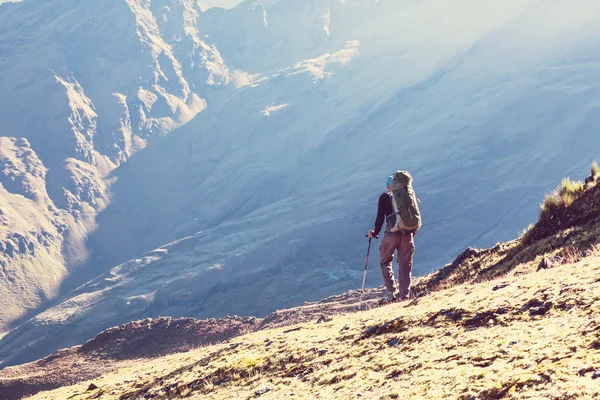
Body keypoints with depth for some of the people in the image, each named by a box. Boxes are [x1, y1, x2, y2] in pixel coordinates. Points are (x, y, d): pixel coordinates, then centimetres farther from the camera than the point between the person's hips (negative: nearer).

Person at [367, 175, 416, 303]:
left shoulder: (385, 197, 1)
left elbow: (380, 217, -2)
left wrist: (375, 233, 11)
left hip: (391, 233, -3)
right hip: (408, 234, 3)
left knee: (385, 262, 10)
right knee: (405, 265, 9)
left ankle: (392, 292, -3)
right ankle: (404, 294, 7)